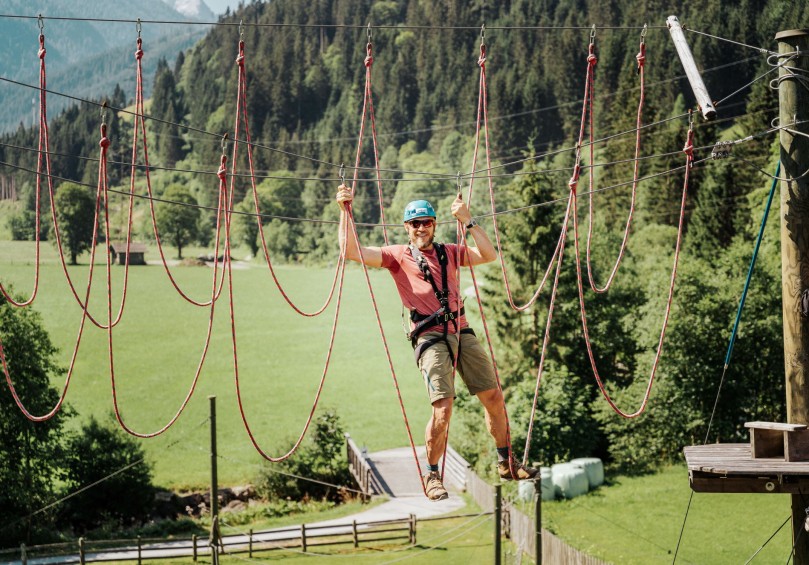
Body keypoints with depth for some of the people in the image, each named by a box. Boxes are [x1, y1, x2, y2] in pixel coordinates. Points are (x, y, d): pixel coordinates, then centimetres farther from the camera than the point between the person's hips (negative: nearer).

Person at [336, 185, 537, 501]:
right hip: (430, 338, -4)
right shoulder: (397, 256, 8)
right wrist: (345, 212, -9)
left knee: (493, 396, 6)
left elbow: (488, 255, 5)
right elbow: (352, 252, -2)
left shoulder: (449, 253, 17)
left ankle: (506, 463, 22)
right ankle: (432, 476, 2)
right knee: (443, 407, -15)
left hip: (462, 333, 4)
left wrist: (467, 221, -2)